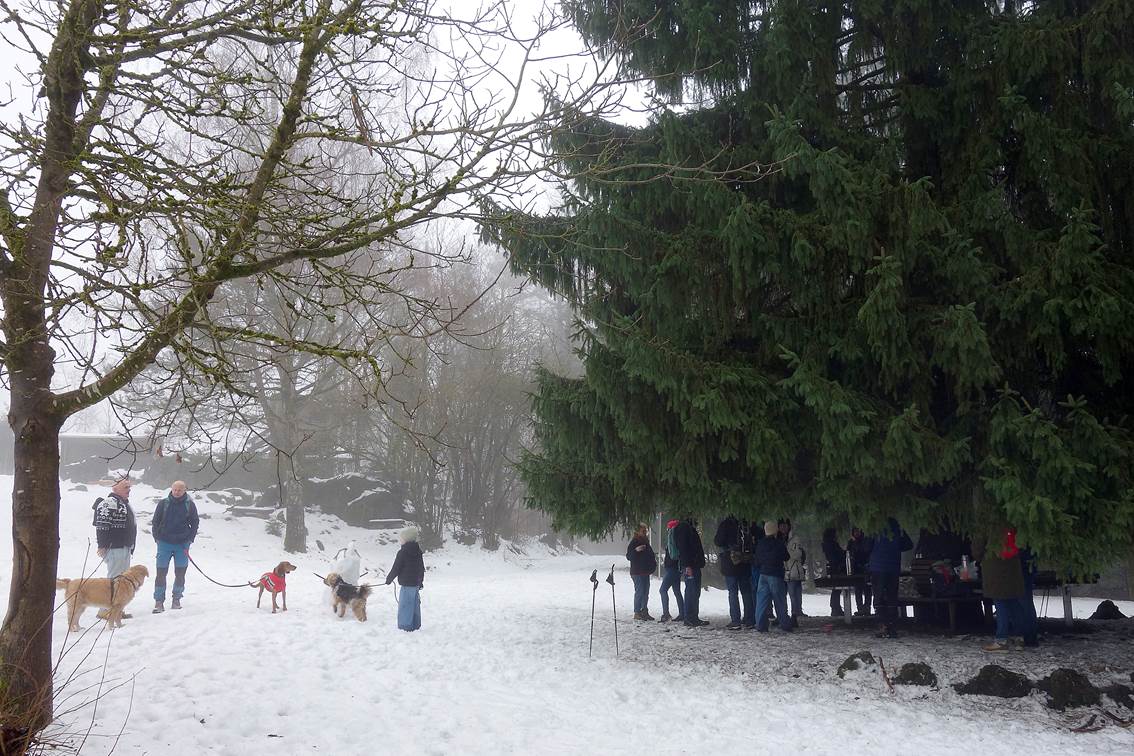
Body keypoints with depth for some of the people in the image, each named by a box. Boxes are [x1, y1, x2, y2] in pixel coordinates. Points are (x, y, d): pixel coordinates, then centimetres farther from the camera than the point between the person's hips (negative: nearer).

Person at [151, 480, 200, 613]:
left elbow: (195, 523, 8)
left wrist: (189, 540, 0)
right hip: (164, 543, 0)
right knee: (161, 573, -3)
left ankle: (176, 599, 18)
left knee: (180, 573, 5)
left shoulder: (190, 505, 2)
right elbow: (155, 522, 7)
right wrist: (157, 538, -1)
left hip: (182, 544, 1)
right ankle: (159, 601, 2)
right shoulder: (163, 503, 1)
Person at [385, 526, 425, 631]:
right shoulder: (418, 551, 9)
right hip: (416, 583, 8)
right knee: (415, 604, 15)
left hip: (407, 584, -8)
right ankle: (416, 625, 21)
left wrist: (389, 579, 5)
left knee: (404, 606, -2)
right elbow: (422, 568, 18)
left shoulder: (403, 552, -15)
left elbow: (396, 568, -11)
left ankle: (405, 626, -2)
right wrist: (421, 581, 28)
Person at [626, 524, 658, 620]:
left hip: (646, 572, 8)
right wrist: (636, 550, -30)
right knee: (640, 592, -10)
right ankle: (637, 613, -7)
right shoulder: (634, 542, -9)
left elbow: (651, 554, 29)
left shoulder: (646, 542, 15)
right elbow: (629, 556, -15)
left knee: (646, 592, 11)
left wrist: (653, 563, 14)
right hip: (637, 572, -8)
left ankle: (644, 611, 18)